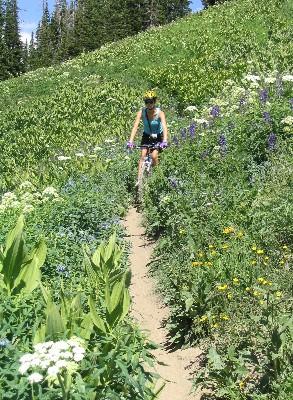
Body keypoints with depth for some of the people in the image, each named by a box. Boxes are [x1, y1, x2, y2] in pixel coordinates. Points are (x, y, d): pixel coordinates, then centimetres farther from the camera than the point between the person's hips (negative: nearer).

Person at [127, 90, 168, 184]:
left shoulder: (160, 113, -25)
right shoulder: (142, 112, -21)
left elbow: (164, 127, -38)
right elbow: (135, 126, -30)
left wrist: (164, 141, -54)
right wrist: (130, 141, -43)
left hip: (158, 137, -2)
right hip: (146, 136, 2)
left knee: (154, 156, -18)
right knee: (143, 156, -15)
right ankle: (139, 180, -15)